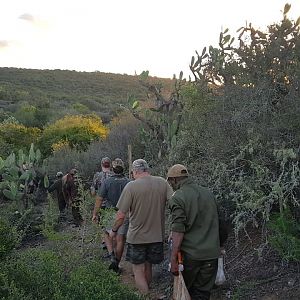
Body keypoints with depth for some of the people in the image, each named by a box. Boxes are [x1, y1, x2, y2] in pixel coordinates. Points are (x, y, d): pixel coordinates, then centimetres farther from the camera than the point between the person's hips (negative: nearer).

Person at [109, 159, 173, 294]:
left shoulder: (131, 186, -15)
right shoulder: (163, 183, -5)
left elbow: (121, 215, -15)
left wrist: (114, 230, 2)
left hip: (136, 237, -4)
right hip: (156, 235, 4)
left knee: (138, 271, 10)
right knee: (148, 267, 23)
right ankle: (146, 291, 39)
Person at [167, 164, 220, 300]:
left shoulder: (177, 198, -11)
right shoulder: (208, 193, 8)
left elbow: (178, 231, -19)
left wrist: (173, 258, -17)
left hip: (190, 254, -5)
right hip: (211, 253, 5)